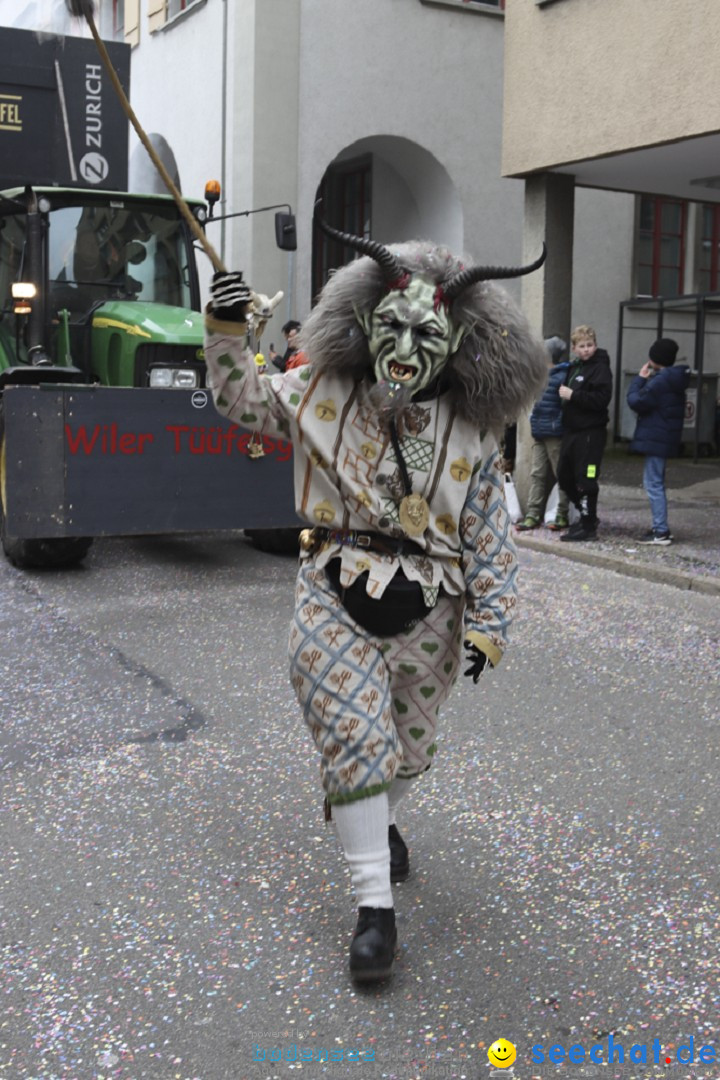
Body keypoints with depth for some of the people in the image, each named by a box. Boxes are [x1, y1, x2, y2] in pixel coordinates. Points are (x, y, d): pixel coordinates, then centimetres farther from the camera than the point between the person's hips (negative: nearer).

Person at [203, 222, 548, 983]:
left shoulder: (470, 431, -6)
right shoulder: (322, 394, -4)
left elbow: (489, 536, -3)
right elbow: (243, 401, 8)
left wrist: (488, 623, -5)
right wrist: (226, 333, -7)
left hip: (428, 610, 1)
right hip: (336, 599, -1)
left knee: (408, 739, 18)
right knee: (353, 740, -6)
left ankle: (382, 821, 51)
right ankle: (375, 906, 4)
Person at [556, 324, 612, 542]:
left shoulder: (600, 368, -9)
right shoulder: (574, 367, 17)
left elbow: (601, 399, -21)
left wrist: (573, 395, -18)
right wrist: (564, 394, 10)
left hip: (590, 432, -9)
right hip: (571, 430, 9)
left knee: (585, 480, -6)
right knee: (564, 477, 14)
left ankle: (588, 527, 1)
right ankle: (587, 515, 29)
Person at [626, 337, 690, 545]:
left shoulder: (660, 381, -19)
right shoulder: (674, 379, 13)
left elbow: (636, 402, -18)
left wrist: (640, 378, -6)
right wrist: (645, 379, 5)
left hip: (655, 439, -10)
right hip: (663, 439, 10)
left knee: (653, 484, -7)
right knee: (657, 483, 17)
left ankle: (661, 532, -8)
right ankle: (660, 528, 23)